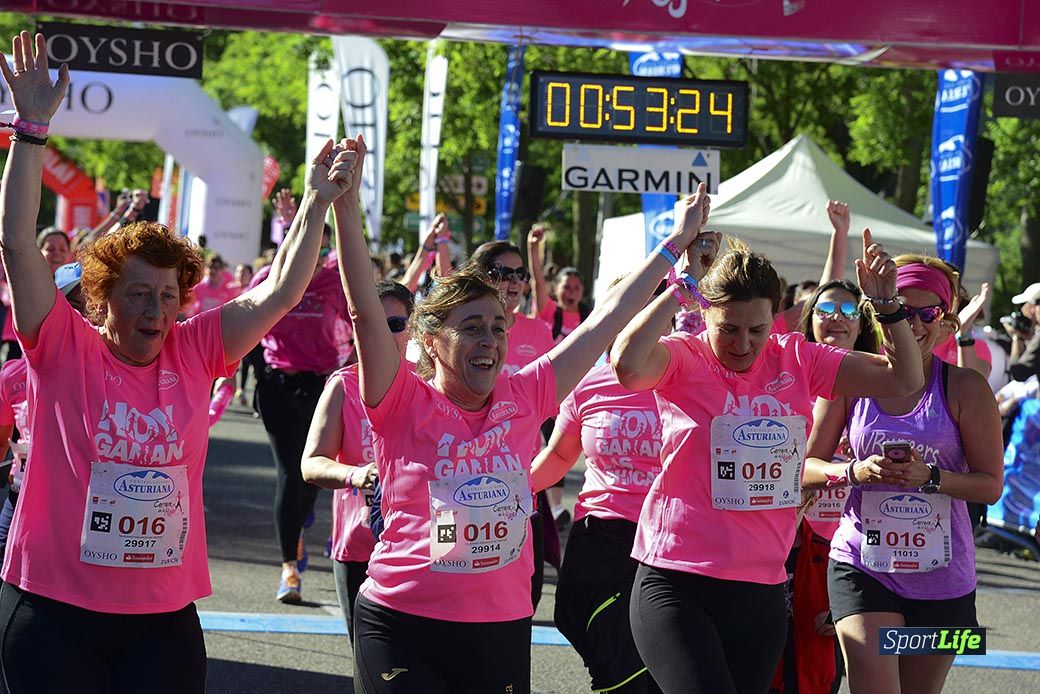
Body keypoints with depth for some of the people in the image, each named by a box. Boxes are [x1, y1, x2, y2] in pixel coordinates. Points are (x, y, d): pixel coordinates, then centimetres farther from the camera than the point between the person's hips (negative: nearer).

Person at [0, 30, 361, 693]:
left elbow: (280, 293, 10)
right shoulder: (65, 349, -4)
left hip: (164, 619, 3)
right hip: (54, 611, -3)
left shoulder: (193, 353, 5)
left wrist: (318, 203, 6)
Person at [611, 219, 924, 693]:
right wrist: (684, 287, -23)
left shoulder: (795, 359, 6)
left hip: (762, 590, 5)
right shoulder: (684, 358, -7)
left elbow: (903, 380, 8)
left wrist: (887, 304, -7)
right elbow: (628, 365, -31)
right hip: (677, 586, -5)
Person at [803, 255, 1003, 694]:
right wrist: (854, 472, -13)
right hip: (863, 566, -1)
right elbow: (805, 466, 7)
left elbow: (991, 485, -2)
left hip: (941, 575, 1)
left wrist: (930, 477, -18)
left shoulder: (964, 388, -2)